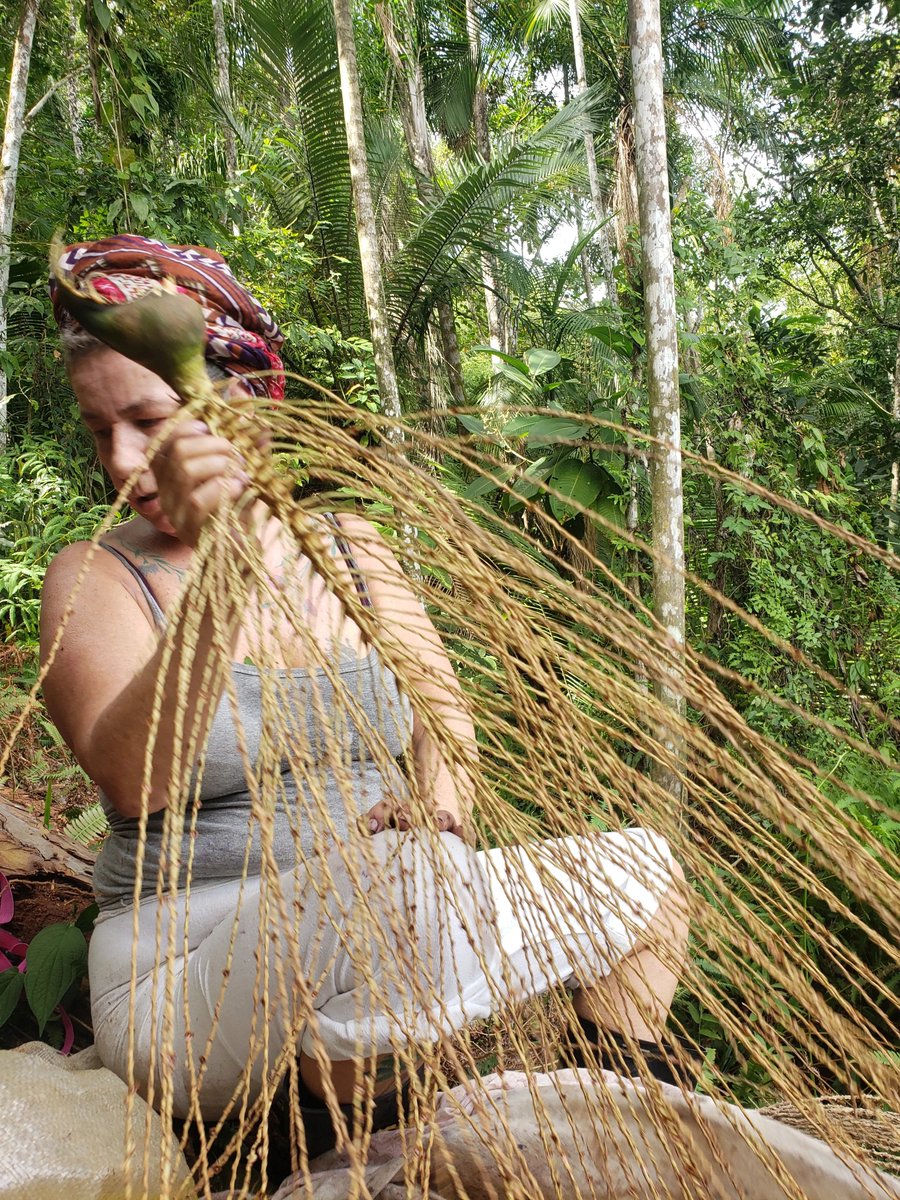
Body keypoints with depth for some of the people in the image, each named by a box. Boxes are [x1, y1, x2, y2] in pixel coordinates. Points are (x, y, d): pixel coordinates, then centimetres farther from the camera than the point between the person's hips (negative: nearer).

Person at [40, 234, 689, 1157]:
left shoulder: (345, 545, 8)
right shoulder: (97, 577, -4)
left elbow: (441, 714, 7)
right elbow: (132, 781, -21)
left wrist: (438, 804, -15)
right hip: (192, 977, -4)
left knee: (640, 866, -4)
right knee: (394, 889, -35)